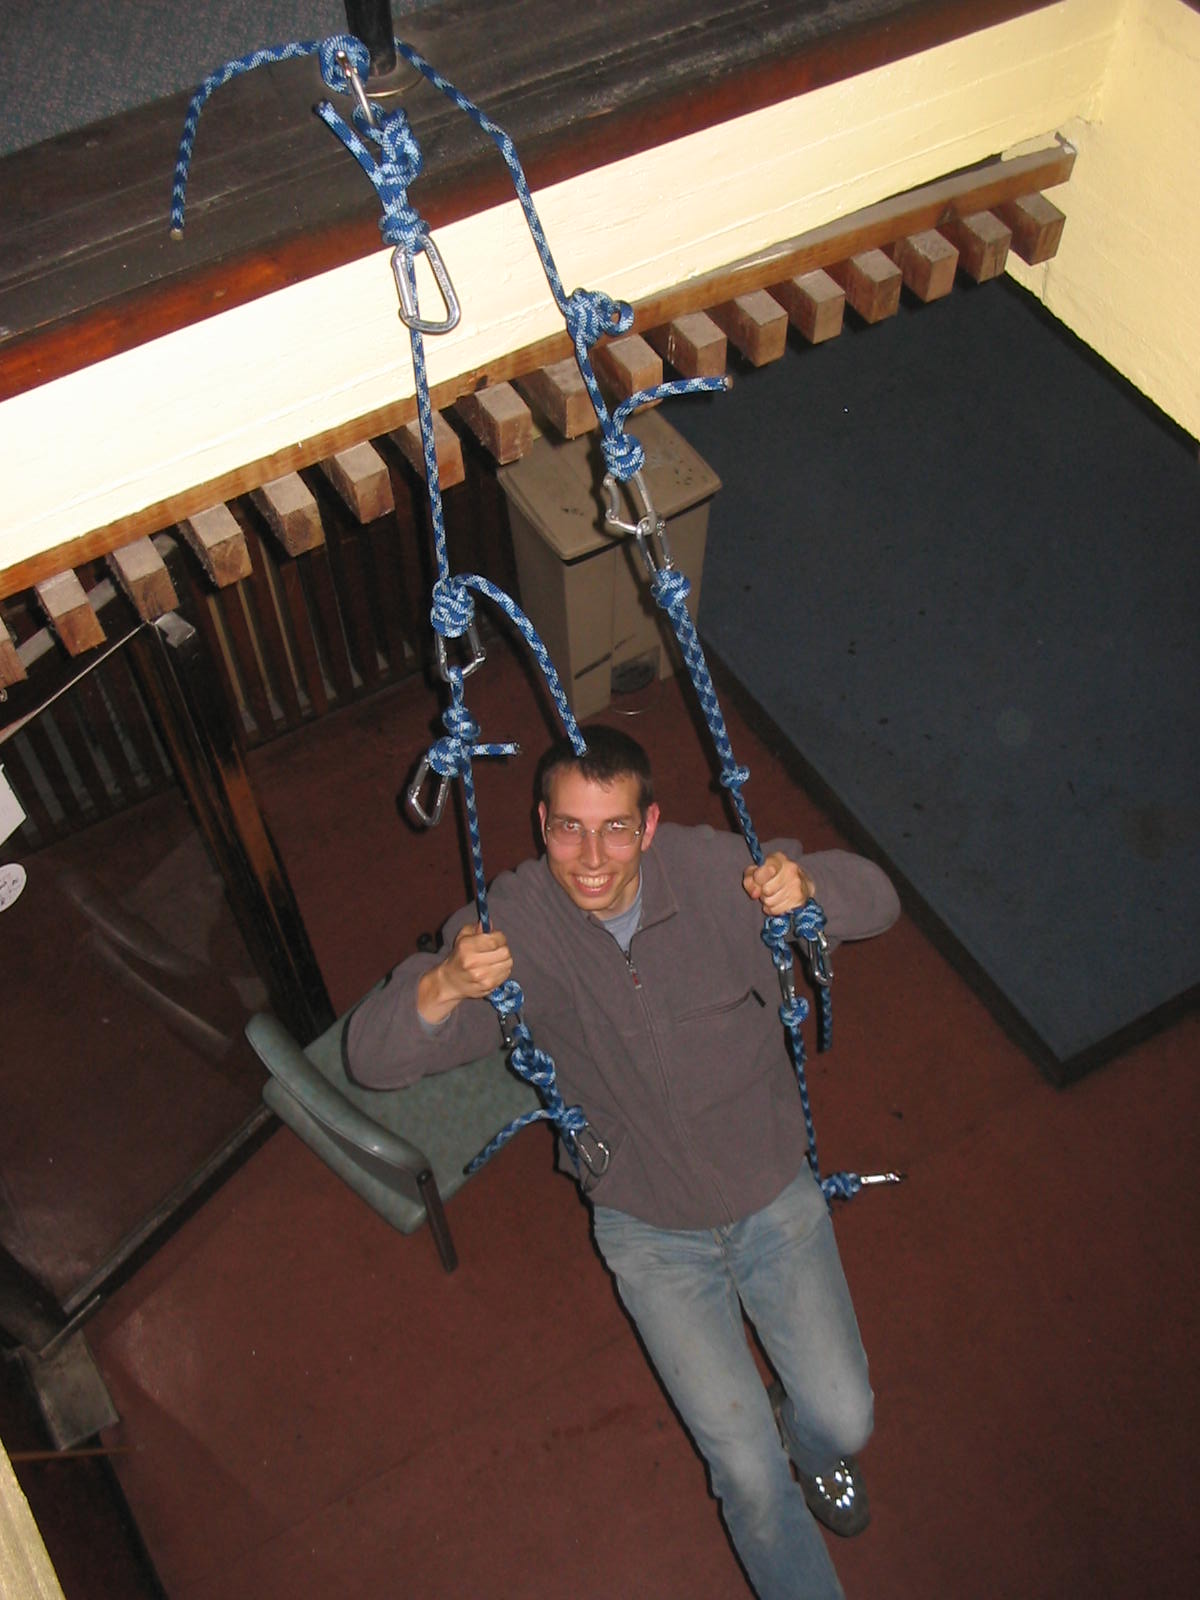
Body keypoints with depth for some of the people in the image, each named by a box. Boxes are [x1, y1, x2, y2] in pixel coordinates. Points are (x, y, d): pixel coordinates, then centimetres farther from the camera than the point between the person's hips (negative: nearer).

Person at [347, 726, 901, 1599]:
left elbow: (876, 897, -8)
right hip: (651, 1230, -1)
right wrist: (444, 986, -44)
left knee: (845, 1420, 5)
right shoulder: (514, 924, -20)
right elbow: (372, 1058, -22)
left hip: (773, 1191, 1)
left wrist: (807, 887, -31)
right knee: (747, 1471, -1)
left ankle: (810, 1441, 43)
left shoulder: (711, 868, -19)